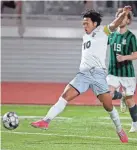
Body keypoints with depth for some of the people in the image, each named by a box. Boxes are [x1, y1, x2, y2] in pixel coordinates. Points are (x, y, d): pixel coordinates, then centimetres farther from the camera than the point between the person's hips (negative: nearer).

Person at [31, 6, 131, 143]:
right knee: (65, 96, -10)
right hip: (83, 74, 5)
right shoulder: (85, 37, 22)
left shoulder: (102, 32, 4)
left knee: (108, 105, -5)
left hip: (98, 73, -5)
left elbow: (114, 25, -13)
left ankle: (120, 130, 14)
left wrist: (123, 14, -29)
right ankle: (46, 121, -17)